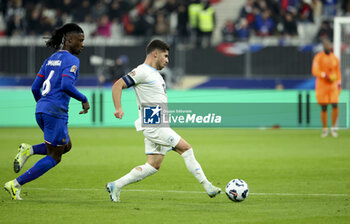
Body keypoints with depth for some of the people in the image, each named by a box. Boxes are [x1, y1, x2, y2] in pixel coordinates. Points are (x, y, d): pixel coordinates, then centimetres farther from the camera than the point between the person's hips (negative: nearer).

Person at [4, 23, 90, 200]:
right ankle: (16, 184, -5)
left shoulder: (51, 59, 16)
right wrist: (83, 99, -12)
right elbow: (66, 86, -24)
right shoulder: (71, 60, -8)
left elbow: (35, 88, 16)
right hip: (56, 112, -9)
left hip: (41, 110, 9)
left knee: (66, 146, 25)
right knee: (54, 157, 2)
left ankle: (29, 150, 5)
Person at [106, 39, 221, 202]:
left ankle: (116, 186, 9)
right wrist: (118, 109, -25)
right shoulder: (142, 71, -10)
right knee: (186, 148, -11)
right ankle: (207, 186, -7)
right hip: (152, 126, -10)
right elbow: (117, 85, -15)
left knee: (153, 166, 6)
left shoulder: (155, 74, 20)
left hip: (159, 126, 10)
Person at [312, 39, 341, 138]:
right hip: (321, 85, -3)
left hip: (333, 85, 3)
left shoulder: (335, 58, 8)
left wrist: (339, 83, 4)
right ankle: (325, 129, 14)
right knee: (324, 108, 0)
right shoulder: (318, 57, -6)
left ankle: (333, 127, 4)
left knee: (335, 106, -12)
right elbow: (315, 71, -15)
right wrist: (325, 75, -30)